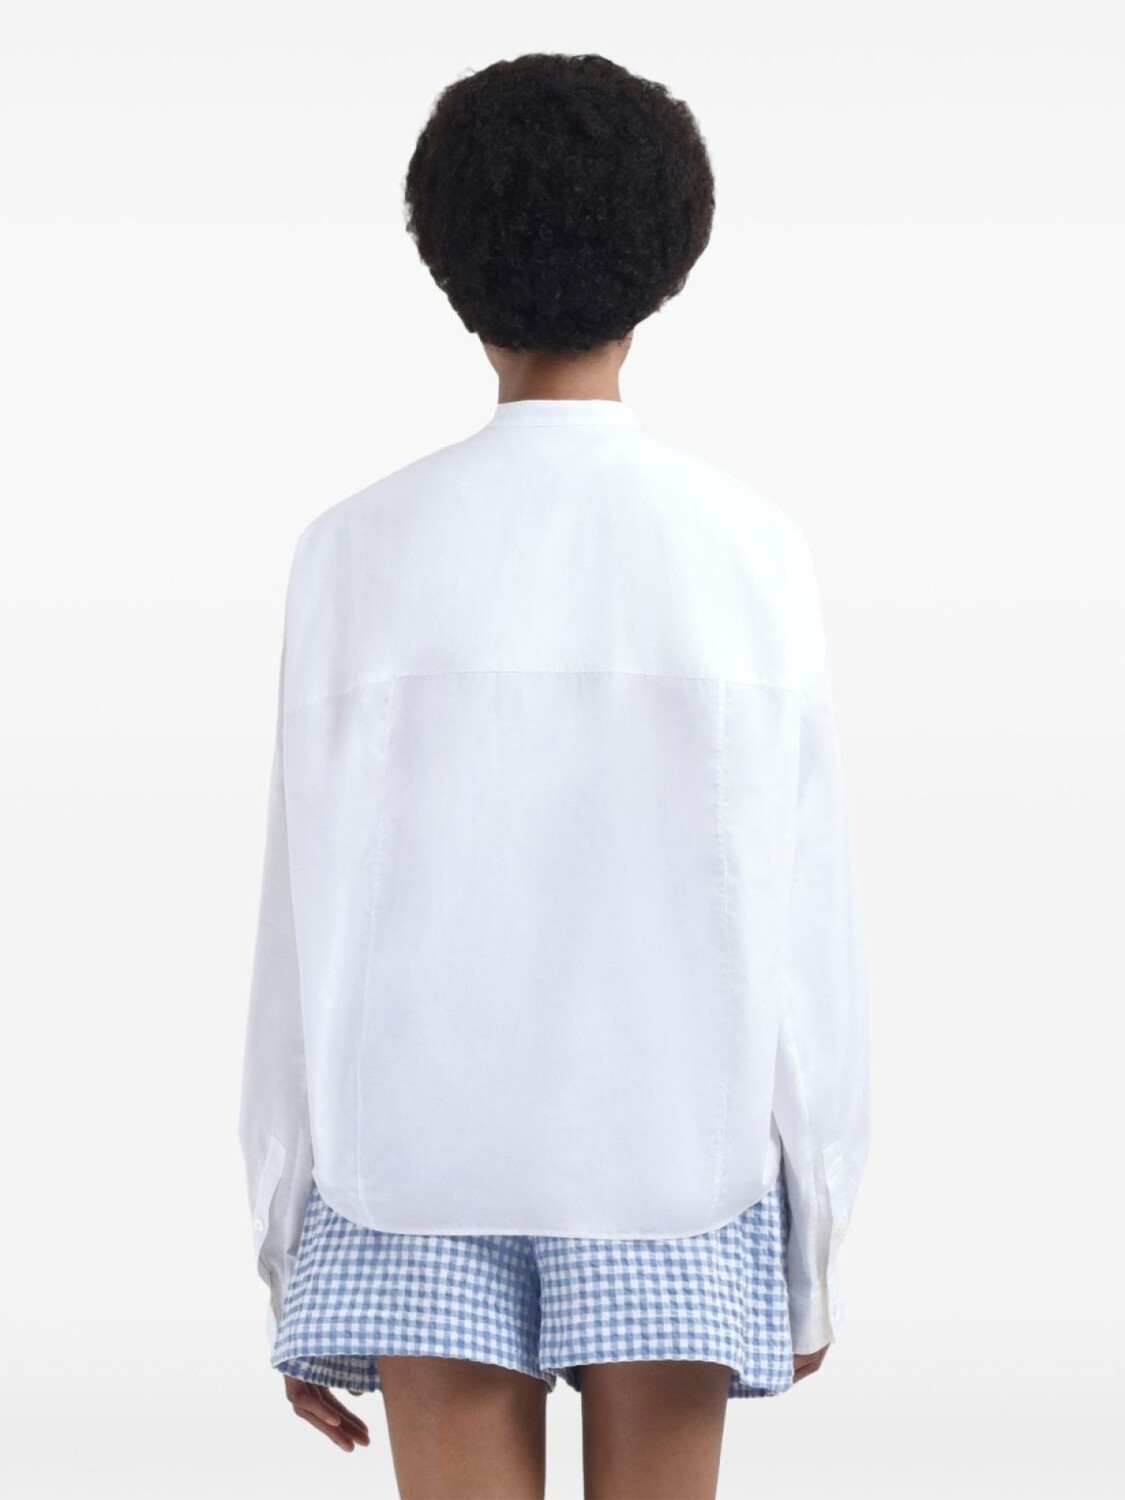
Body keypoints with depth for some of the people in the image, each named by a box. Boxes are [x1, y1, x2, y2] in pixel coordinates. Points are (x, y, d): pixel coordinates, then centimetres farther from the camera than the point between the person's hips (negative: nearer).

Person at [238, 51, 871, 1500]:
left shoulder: (359, 550, -4)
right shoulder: (752, 549, -3)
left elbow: (306, 915, -2)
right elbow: (806, 914, -1)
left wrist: (286, 1249, 5)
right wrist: (815, 1240, 7)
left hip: (419, 1172, 0)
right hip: (679, 1171, 0)